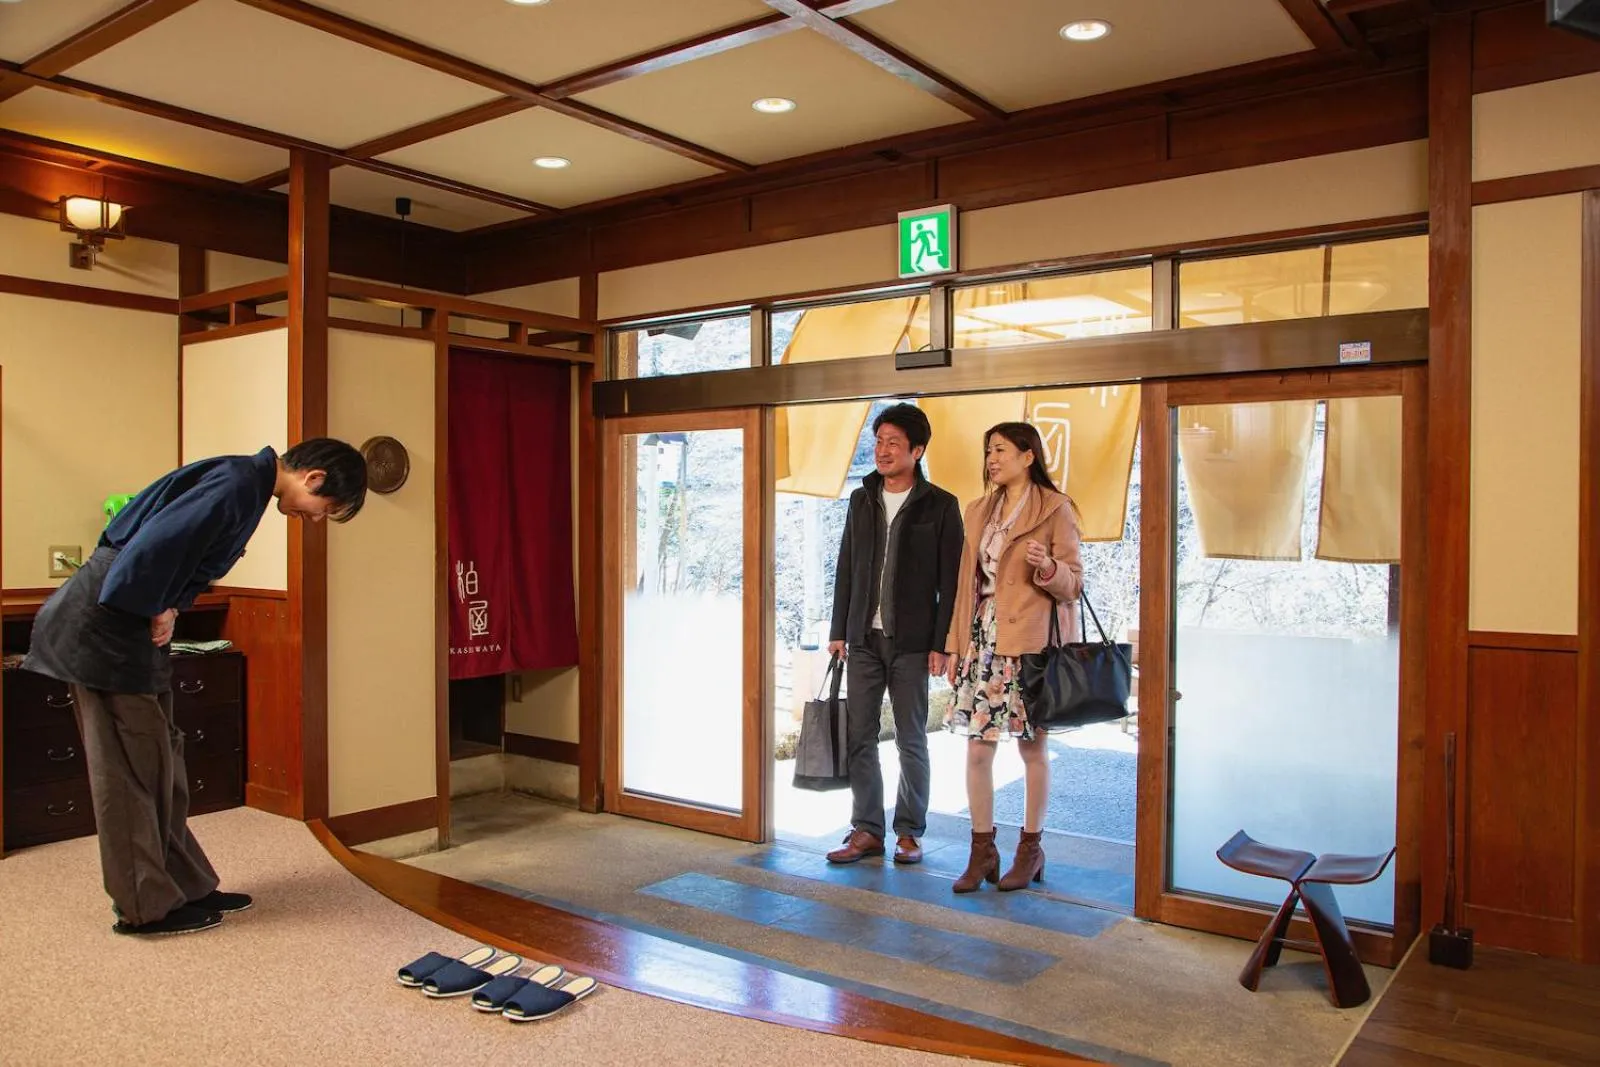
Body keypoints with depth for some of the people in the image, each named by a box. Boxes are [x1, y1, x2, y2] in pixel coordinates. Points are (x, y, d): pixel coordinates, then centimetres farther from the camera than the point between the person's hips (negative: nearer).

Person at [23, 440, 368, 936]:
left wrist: (169, 609, 0)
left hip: (127, 625, 10)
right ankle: (146, 907, 9)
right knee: (131, 768, -1)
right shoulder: (238, 484, -21)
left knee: (159, 764, 13)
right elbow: (155, 545, -29)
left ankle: (187, 887, 22)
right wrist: (157, 613, -13)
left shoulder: (246, 483, 11)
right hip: (106, 628, -10)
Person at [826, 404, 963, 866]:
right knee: (859, 736, 5)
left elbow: (950, 581, -5)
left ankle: (910, 832, 17)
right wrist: (838, 631, 8)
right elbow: (846, 569, 12)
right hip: (864, 639, 4)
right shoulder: (861, 500, 10)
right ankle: (866, 829, 15)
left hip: (911, 642, -4)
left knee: (911, 740, 6)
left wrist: (941, 644, -10)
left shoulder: (940, 506, -4)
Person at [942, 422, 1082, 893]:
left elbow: (1073, 584, -3)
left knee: (1032, 747, 4)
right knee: (977, 748, 3)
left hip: (1029, 643, -5)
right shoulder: (978, 511, 15)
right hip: (981, 641, 5)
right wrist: (955, 644, 12)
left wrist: (1047, 567, -24)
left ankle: (1030, 849, 18)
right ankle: (983, 850, 14)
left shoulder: (1055, 509, -2)